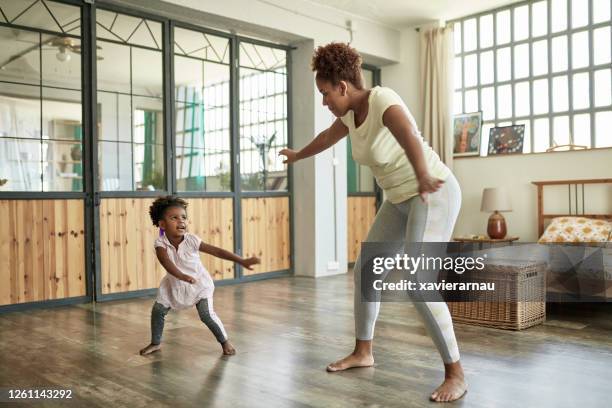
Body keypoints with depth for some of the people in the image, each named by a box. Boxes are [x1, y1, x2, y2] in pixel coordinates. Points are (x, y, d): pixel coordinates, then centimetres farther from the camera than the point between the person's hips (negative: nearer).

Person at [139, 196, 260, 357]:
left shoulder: (191, 240, -24)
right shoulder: (160, 243, -22)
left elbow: (217, 251, -25)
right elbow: (167, 263, -41)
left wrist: (242, 261, -31)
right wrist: (182, 276, -60)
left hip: (199, 283, -2)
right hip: (174, 284, 3)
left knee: (207, 314, -15)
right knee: (158, 310, 2)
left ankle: (225, 341, 6)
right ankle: (156, 343, 26)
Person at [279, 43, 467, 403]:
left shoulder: (382, 100, -22)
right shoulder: (351, 113, 4)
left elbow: (408, 135, -44)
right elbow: (327, 137, 26)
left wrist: (422, 175, -61)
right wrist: (298, 155, 42)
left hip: (434, 194, -9)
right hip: (401, 199, 9)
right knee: (364, 271, 10)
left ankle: (456, 373, -6)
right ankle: (363, 352, 26)